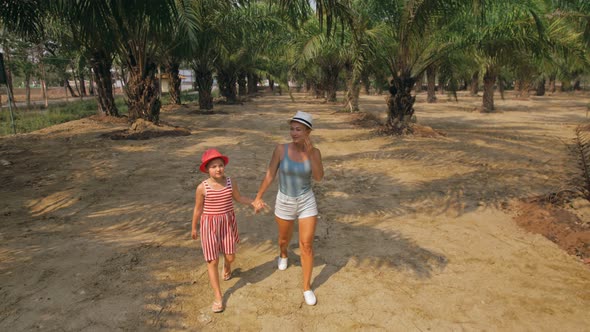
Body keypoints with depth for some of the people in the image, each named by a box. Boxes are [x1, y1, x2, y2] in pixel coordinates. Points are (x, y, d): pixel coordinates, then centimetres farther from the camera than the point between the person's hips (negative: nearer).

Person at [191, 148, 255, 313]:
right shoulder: (202, 187, -16)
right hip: (210, 225, -2)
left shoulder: (231, 182, -8)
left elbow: (238, 198, 11)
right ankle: (218, 297, 14)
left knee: (230, 256, 10)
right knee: (212, 261, 1)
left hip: (228, 222, 3)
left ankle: (227, 266, 50)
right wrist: (194, 228, 6)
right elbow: (198, 209, -3)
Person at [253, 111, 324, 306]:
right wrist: (258, 197, -5)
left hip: (307, 202, 0)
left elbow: (318, 177, -23)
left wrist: (310, 153, -31)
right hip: (284, 202, 1)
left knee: (306, 245, -2)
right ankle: (283, 254, 61)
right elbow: (270, 175, -8)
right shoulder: (281, 149, -14)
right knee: (284, 238, 23)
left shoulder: (314, 152, -11)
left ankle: (307, 287, 16)